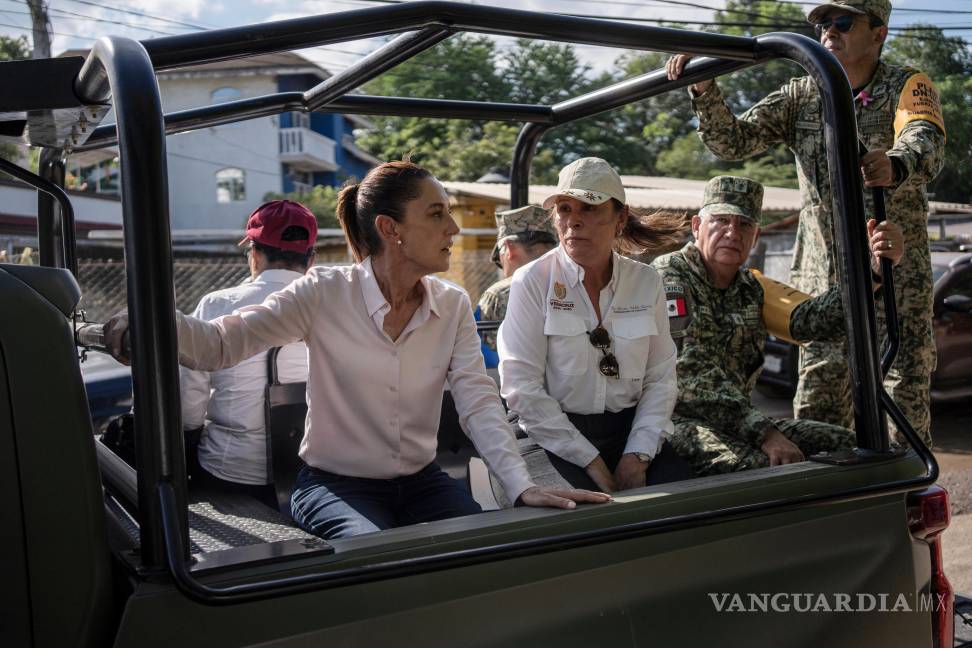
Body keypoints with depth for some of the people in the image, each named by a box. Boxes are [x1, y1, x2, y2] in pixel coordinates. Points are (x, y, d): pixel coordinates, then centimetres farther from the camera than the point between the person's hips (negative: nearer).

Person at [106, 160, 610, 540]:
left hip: (421, 482, 4)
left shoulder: (453, 307, -1)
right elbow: (216, 345, -18)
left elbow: (478, 402, -11)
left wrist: (521, 486, -26)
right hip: (334, 485, -3)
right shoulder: (325, 294, -12)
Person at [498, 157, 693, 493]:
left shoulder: (647, 282, 6)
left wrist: (637, 456, -9)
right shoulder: (532, 282, -6)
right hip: (555, 436, -3)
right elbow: (521, 387, -11)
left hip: (632, 430, 4)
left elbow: (661, 378, 5)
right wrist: (593, 463, -13)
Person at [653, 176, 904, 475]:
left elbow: (814, 318, -6)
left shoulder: (752, 288, 13)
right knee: (755, 463, -35)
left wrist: (875, 266, -21)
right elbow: (688, 375, -19)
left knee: (847, 446, -2)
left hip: (739, 421, 7)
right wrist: (764, 433, -25)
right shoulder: (667, 275, -8)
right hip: (678, 420, -7)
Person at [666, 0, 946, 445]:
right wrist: (704, 90, -21)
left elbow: (928, 144, -26)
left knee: (905, 392, 2)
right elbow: (733, 142, -3)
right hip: (821, 273, 3)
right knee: (816, 401, 4)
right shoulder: (801, 96, 7)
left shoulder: (908, 87, -4)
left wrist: (895, 165, -50)